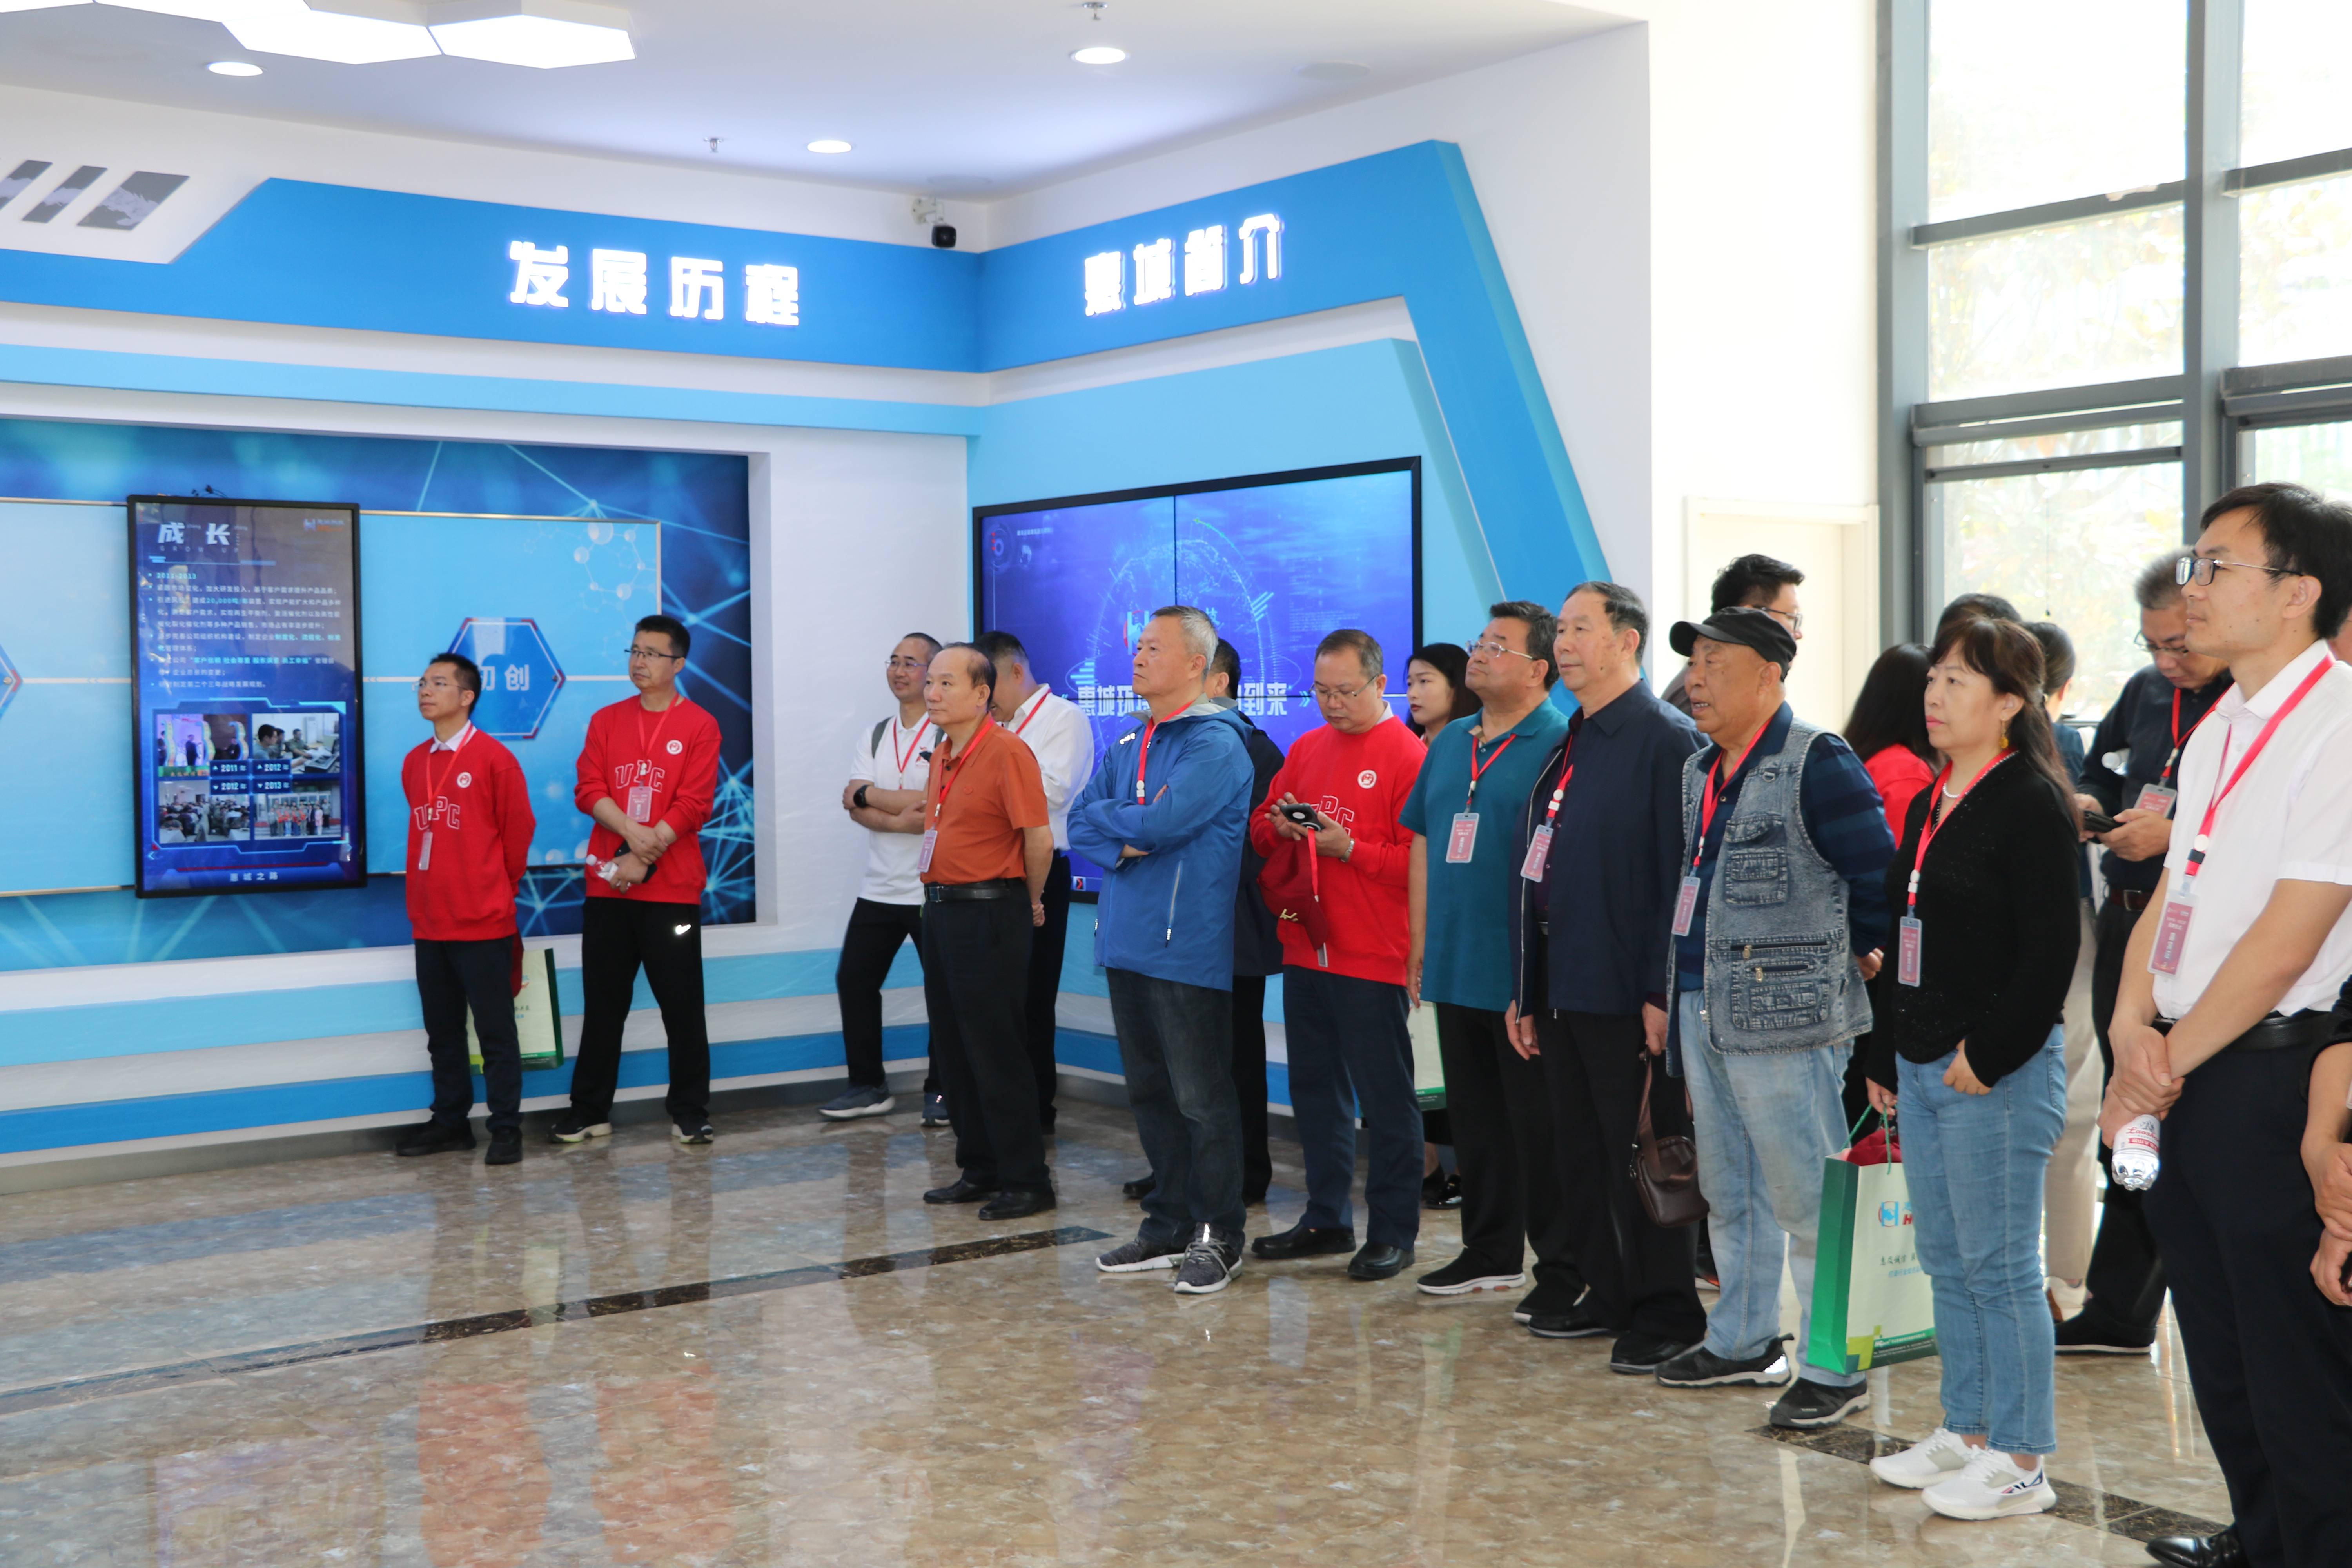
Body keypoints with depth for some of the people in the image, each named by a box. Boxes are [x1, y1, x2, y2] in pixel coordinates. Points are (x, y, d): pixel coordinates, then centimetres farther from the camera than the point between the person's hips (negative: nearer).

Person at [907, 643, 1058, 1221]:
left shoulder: (1006, 753, -15)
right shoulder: (942, 755, 13)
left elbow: (1039, 836, -16)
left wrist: (1030, 903, -4)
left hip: (988, 918, -9)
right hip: (942, 911, 9)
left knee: (997, 1054, -5)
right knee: (953, 1052, 13)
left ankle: (1027, 1182, 3)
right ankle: (980, 1171, 22)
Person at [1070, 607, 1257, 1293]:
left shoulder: (1216, 744, -12)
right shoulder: (1128, 743, 15)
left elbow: (1166, 821, -22)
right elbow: (1081, 822, 11)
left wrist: (1109, 817, -3)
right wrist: (1122, 845, -10)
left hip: (1187, 947, -8)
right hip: (1128, 944, 8)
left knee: (1202, 1099, -1)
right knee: (1150, 1094, 15)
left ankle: (1217, 1236, 9)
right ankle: (1168, 1223, 26)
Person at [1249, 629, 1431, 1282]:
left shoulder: (1406, 755, -8)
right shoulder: (1306, 749, 14)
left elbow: (1418, 860, -13)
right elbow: (1261, 830, 17)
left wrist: (1350, 848, -22)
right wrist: (1277, 826, -4)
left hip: (1372, 958, -7)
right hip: (1305, 950, 7)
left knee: (1385, 1097, 0)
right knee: (1315, 1088, 14)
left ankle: (1393, 1232, 8)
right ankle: (1327, 1219, 25)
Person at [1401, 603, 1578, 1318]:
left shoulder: (1560, 743, -10)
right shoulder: (1450, 742, 14)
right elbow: (1425, 843, 18)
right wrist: (1420, 946, 14)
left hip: (1523, 975, -7)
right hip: (1456, 968, 7)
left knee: (1539, 1125, -1)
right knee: (1474, 1117, 15)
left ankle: (1563, 1269, 8)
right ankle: (1491, 1252, 27)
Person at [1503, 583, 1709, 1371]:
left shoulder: (1667, 739, -10)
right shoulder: (1568, 747, 16)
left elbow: (1681, 874, -16)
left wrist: (1663, 992, -20)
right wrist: (1525, 991, 16)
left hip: (1626, 995, -8)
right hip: (1562, 991, 9)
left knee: (1639, 1156, -1)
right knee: (1580, 1154, 14)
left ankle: (1667, 1312, 10)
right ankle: (1609, 1294, 27)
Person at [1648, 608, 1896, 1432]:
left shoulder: (1816, 763, -13)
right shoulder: (1699, 771, 14)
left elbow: (1877, 875, -14)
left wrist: (1859, 954, -3)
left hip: (1784, 1019, -9)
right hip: (1704, 1013, 9)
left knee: (1807, 1198, -3)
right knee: (1729, 1194, 18)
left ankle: (1835, 1367, 7)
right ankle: (1742, 1340, 31)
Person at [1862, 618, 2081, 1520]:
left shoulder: (2033, 803, -12)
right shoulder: (1929, 805, 14)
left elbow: (2051, 951, -17)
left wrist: (1988, 1056, -18)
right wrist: (1885, 1054, 18)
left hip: (1998, 1072, -9)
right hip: (1920, 1067, 9)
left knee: (1999, 1266, -2)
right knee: (1946, 1263, 15)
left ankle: (2020, 1463, 9)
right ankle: (1966, 1433, 26)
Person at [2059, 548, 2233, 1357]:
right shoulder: (2145, 690, 12)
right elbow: (2101, 767, 25)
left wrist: (2174, 833, -21)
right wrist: (2090, 804, 4)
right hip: (2127, 924, 7)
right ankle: (2119, 1311, 22)